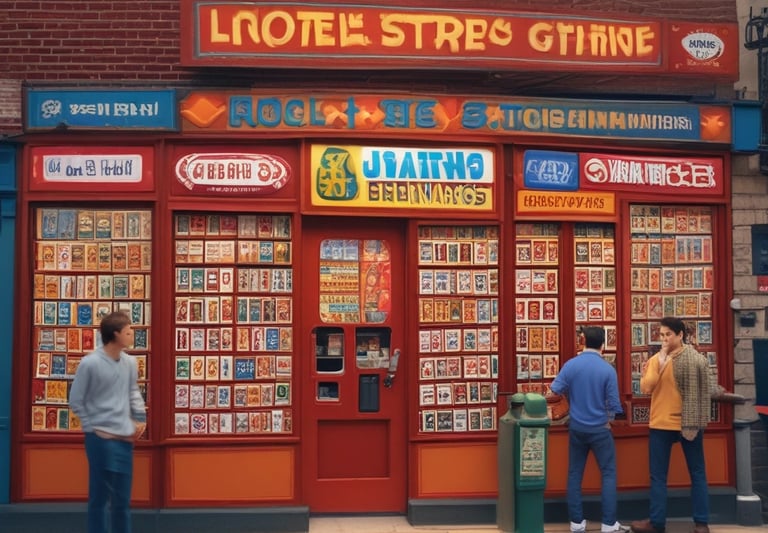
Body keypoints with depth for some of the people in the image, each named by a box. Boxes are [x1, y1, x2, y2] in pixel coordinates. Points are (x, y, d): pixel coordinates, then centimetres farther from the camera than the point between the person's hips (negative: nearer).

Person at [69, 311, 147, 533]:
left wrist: (141, 418, 3)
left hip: (125, 438, 6)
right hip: (100, 438, -6)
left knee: (122, 498, 14)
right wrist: (94, 427, -5)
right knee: (100, 496, 3)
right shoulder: (90, 363, -14)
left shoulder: (130, 362, 4)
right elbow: (76, 401, -6)